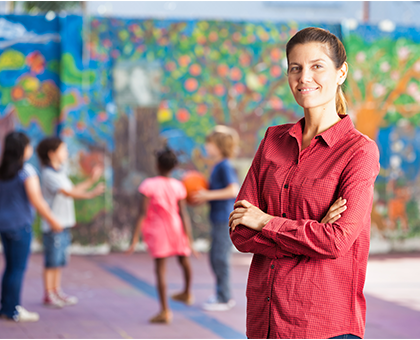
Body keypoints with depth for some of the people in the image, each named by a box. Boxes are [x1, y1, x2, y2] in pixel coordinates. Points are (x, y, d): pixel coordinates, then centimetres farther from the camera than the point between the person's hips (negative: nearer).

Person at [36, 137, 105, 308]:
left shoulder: (60, 173, 15)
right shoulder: (49, 175, -15)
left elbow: (73, 190, 17)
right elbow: (67, 193, -24)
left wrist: (91, 180, 13)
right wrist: (90, 194, -29)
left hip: (63, 224, 9)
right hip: (53, 224, -9)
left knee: (60, 261, 14)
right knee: (52, 261, -2)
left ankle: (57, 291, 23)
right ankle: (49, 295, 5)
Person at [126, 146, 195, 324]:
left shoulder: (149, 185, -14)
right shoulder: (178, 186, -6)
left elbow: (142, 214, -17)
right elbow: (184, 215, -8)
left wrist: (135, 239, -15)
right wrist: (189, 240, -6)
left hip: (157, 231, -3)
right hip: (177, 229, 3)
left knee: (160, 269, -3)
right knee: (184, 259, 26)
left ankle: (165, 311, -11)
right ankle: (187, 294, 47)